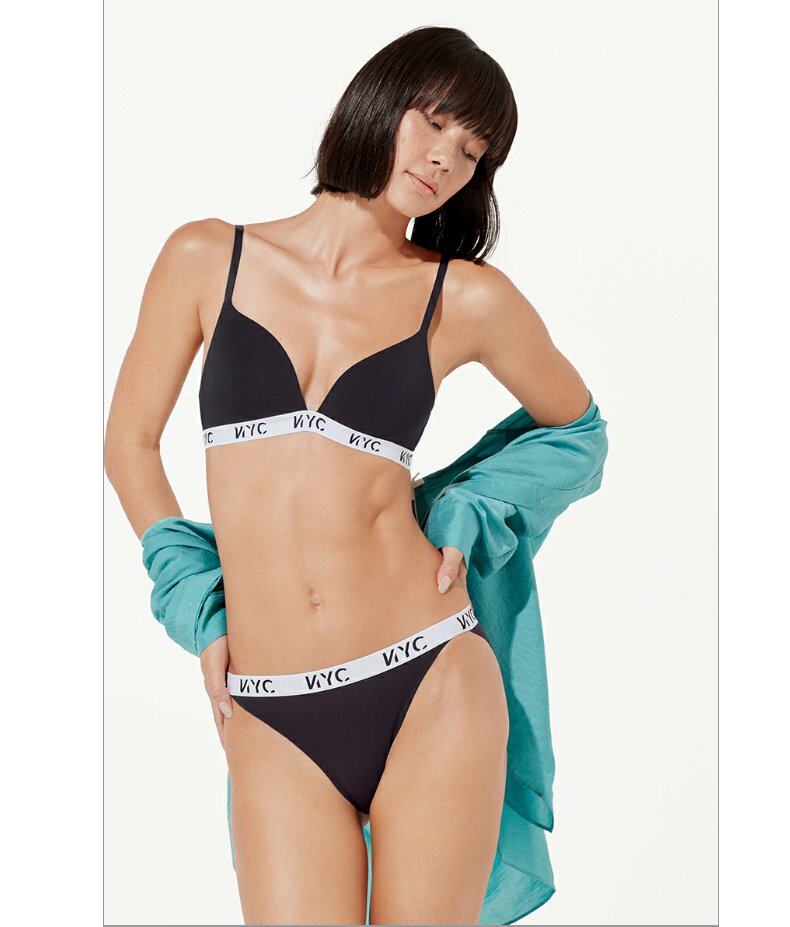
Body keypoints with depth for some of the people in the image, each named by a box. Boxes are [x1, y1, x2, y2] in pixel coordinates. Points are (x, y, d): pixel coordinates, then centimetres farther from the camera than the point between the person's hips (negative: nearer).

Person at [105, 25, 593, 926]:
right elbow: (130, 445, 12)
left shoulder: (464, 297, 3)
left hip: (430, 686, 0)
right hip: (275, 718, 1)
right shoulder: (208, 258, 5)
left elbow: (573, 423, 19)